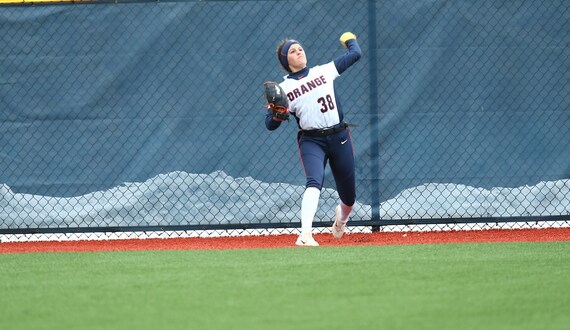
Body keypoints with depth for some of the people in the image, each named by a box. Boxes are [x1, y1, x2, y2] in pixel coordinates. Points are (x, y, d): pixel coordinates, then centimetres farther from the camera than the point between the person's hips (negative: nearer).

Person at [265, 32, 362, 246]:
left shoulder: (324, 71, 8)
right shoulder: (283, 89, 3)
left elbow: (355, 54, 11)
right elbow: (270, 125, 1)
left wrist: (349, 40, 30)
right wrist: (277, 114, -20)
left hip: (339, 138, 3)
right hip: (311, 141, -3)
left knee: (348, 196, 11)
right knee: (314, 182, -31)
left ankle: (341, 218, 47)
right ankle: (305, 234, -40)